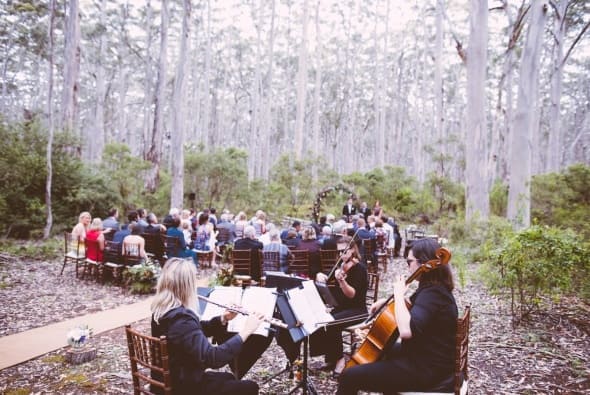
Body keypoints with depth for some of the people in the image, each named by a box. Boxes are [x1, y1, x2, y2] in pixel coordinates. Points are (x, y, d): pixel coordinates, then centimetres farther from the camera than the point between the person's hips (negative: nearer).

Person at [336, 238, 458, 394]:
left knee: (349, 376, -12)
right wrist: (387, 301, 11)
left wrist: (399, 294, -27)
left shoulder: (432, 294, -25)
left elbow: (406, 330, -40)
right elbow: (414, 308, 27)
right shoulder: (436, 288, 6)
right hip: (428, 357, 10)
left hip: (426, 369, -10)